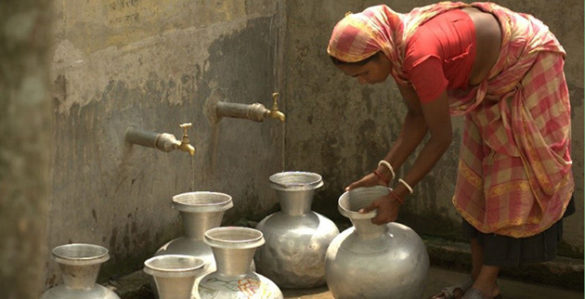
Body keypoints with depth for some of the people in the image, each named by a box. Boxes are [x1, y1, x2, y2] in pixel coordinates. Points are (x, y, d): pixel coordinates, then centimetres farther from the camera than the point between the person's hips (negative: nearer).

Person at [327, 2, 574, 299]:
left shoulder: (420, 56, -39)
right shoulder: (393, 46, -13)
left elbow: (441, 137, -30)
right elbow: (417, 116, -5)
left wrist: (397, 197, -26)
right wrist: (383, 172, -12)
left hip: (528, 62, -9)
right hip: (492, 76, 9)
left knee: (513, 173, -4)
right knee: (477, 173, 10)